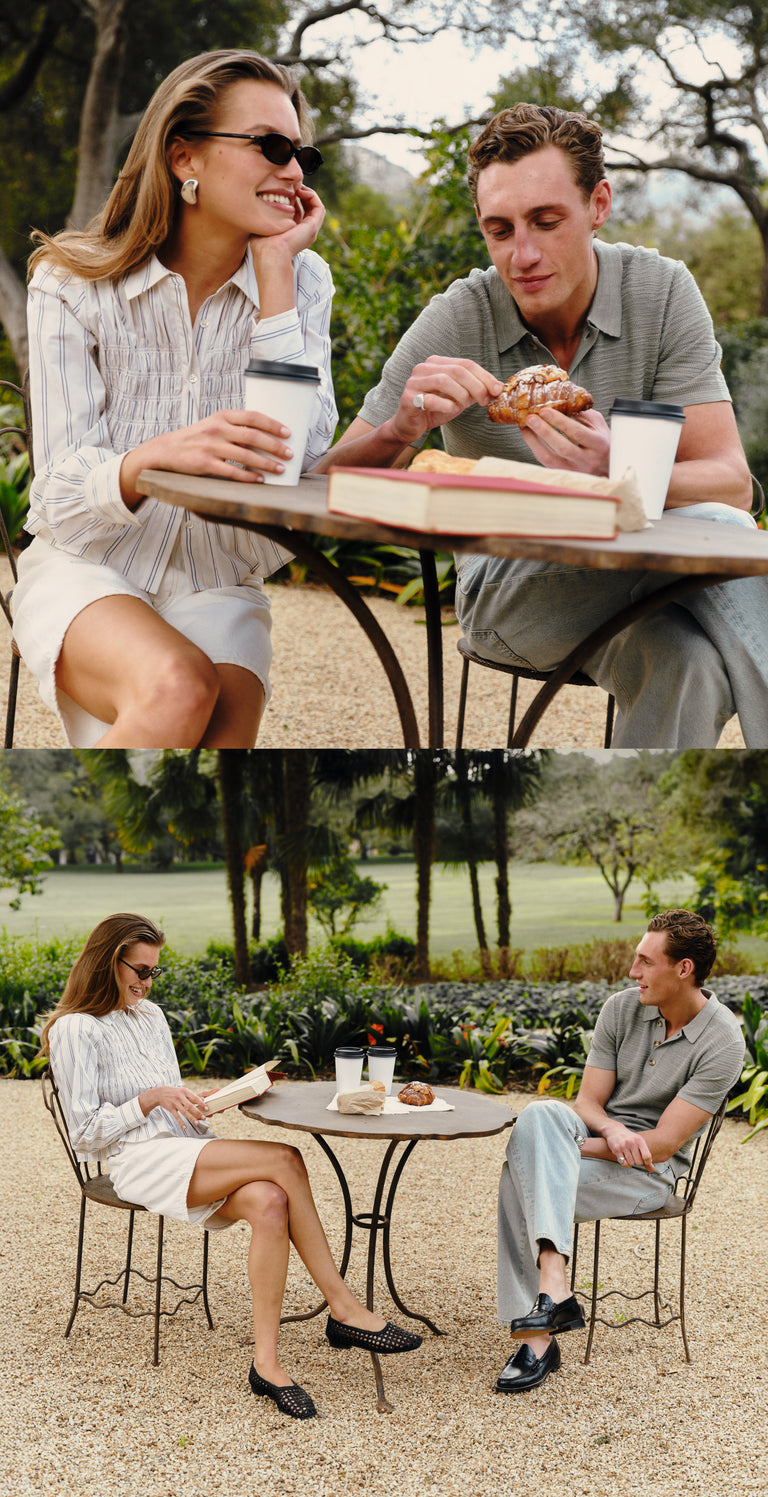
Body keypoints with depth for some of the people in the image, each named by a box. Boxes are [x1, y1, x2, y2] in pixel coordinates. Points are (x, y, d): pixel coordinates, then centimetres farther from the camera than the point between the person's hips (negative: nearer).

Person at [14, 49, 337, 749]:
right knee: (178, 688, -32)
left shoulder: (303, 281, 3)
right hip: (85, 568, -2)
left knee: (226, 720, -29)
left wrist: (274, 272, -11)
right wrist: (159, 456, -35)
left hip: (218, 585, 2)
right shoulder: (74, 284, -4)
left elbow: (303, 457, -12)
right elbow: (62, 491, -12)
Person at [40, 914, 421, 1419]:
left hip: (190, 1147, 7)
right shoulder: (76, 1030, -3)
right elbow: (86, 1134, -6)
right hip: (139, 1161, -7)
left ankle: (267, 1362, -27)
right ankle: (343, 1308, -21)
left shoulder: (151, 1015, 20)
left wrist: (200, 1100, 6)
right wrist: (152, 1098, -13)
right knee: (285, 1160, -27)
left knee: (268, 1203, -28)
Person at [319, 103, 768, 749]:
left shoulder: (661, 293, -6)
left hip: (646, 570, 2)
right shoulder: (455, 322, -8)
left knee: (693, 664, -36)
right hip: (508, 582, -1)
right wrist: (404, 429, -31)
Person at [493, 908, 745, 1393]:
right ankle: (554, 1286, -37)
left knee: (520, 1180, -28)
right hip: (596, 1140, 5)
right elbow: (587, 1103, 4)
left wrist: (555, 1149, -17)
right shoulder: (622, 1008, 2)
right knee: (539, 1113, -31)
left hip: (649, 1173, -5)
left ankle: (538, 1338, -25)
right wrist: (612, 1130, -21)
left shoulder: (721, 1042, -14)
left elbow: (663, 1144, -17)